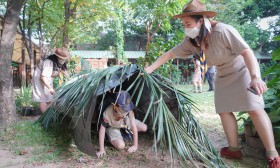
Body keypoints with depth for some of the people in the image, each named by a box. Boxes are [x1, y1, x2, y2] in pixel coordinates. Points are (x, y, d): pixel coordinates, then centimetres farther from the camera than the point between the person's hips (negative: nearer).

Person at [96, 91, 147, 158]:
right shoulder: (108, 113, -40)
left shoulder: (129, 110, -36)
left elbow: (134, 127, -28)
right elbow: (102, 130, -29)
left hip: (125, 122, 4)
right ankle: (110, 138, 6)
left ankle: (126, 131, 14)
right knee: (120, 146, -26)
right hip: (112, 127, -3)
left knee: (144, 128, -7)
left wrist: (135, 145, -25)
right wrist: (101, 149, -28)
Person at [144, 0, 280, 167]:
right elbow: (170, 54, -6)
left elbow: (247, 51, -31)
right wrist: (150, 69, -9)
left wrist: (255, 77, -42)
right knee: (224, 110, 0)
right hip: (224, 75, 7)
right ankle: (234, 150, 9)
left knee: (254, 108, -16)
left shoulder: (222, 31, -30)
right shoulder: (191, 41, -10)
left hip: (244, 69, -6)